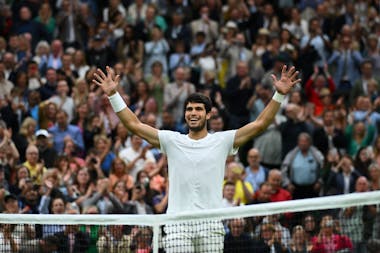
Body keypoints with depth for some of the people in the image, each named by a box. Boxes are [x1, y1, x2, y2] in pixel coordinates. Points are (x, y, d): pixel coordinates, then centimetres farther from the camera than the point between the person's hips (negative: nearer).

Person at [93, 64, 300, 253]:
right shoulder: (172, 141, 11)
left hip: (211, 225, -1)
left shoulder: (222, 141, 8)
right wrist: (113, 95, 1)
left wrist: (279, 95, -7)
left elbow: (260, 123, 2)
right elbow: (134, 125, 8)